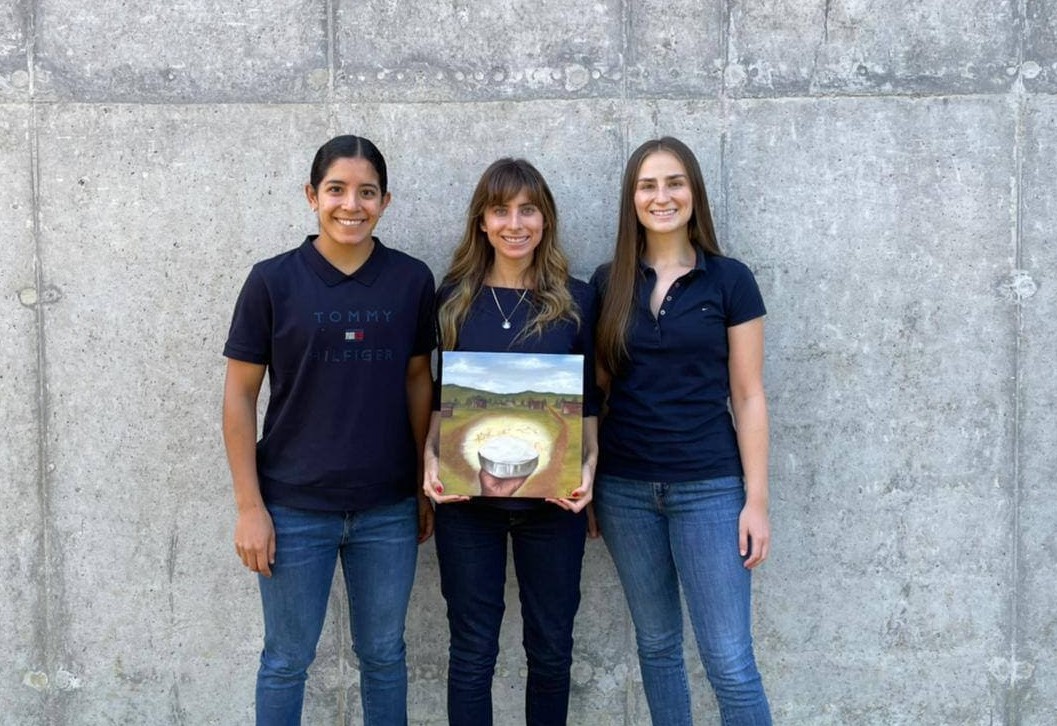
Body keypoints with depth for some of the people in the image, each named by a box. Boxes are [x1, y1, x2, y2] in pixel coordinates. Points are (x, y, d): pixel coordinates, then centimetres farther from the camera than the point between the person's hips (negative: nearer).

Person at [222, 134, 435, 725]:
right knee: (287, 661, 12)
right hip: (295, 508, -2)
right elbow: (240, 395, -4)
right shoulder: (272, 281, -7)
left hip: (389, 509, 2)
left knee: (384, 656, 15)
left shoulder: (412, 280, 0)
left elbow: (418, 380, 8)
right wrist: (250, 507, -7)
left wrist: (427, 484, 7)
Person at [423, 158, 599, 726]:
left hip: (552, 499, 0)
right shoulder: (455, 297, 4)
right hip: (467, 495, 0)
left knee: (551, 646, 11)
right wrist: (430, 457, -7)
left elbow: (589, 400, 4)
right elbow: (441, 394, 8)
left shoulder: (576, 299, 2)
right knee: (472, 649, 7)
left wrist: (589, 466, -11)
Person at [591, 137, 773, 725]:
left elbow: (748, 397, -3)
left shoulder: (730, 280, -3)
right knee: (657, 644, 15)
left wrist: (756, 500, -7)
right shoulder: (608, 283, 4)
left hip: (708, 488, -3)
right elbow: (596, 389, 9)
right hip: (625, 490, 3)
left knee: (730, 660, -2)